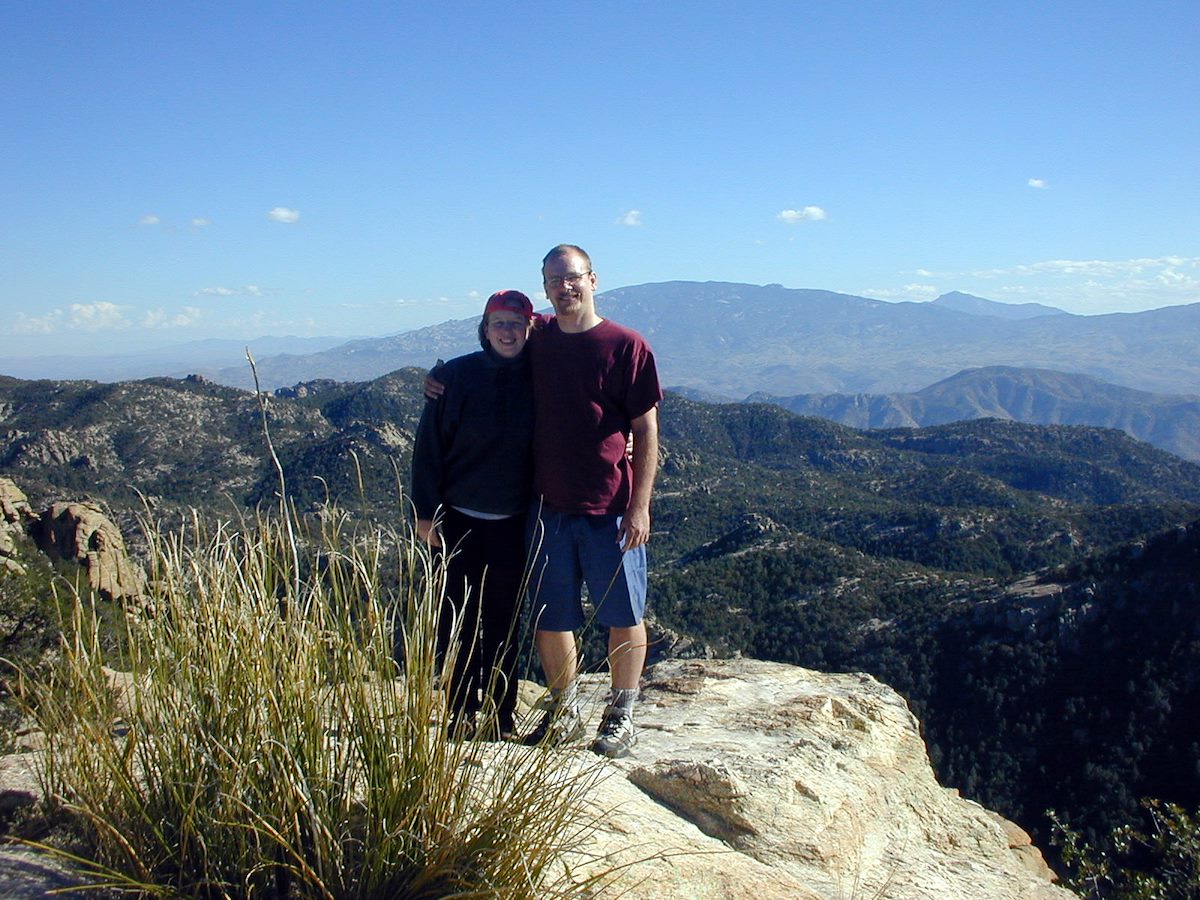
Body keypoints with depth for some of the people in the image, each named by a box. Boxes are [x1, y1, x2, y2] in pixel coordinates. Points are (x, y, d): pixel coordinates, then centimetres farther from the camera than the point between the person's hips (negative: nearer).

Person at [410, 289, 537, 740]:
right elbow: (429, 446, -2)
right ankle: (461, 716, 15)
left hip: (514, 523, 1)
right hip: (460, 520, -1)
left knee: (504, 620, 8)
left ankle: (500, 716, 19)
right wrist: (426, 513, -5)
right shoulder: (456, 375, -4)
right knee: (459, 619, 4)